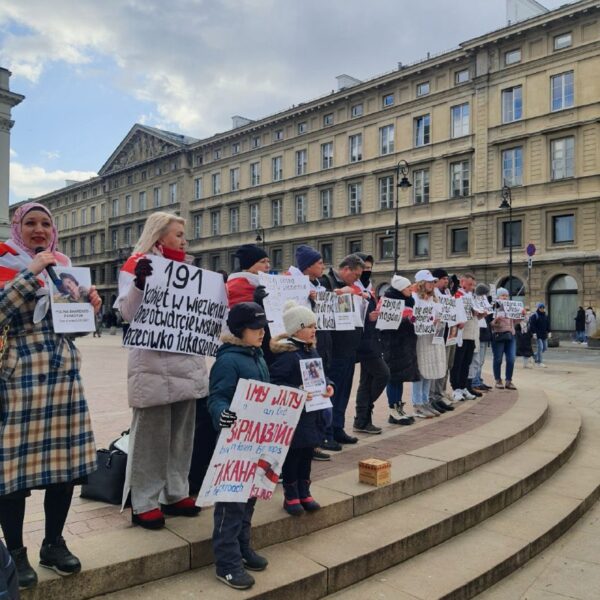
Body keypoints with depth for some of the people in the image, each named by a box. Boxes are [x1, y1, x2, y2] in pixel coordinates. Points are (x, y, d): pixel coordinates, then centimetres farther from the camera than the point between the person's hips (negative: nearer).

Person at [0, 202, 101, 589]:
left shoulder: (63, 265, 15)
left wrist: (93, 305, -1)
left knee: (66, 457, 7)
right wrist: (32, 272, -19)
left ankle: (54, 543, 23)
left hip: (64, 371, 5)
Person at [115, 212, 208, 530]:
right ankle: (144, 503, 9)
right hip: (152, 363, -7)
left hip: (186, 360, 7)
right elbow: (127, 313, -12)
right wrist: (138, 283, -28)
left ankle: (175, 493, 23)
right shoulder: (136, 265, -4)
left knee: (181, 432, 11)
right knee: (151, 434, -2)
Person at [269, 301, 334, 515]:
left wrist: (328, 386, 0)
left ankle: (304, 492, 31)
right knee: (293, 454, 6)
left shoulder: (312, 351, 8)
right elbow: (274, 381, -22)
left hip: (313, 412, 8)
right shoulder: (286, 354, -19)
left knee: (307, 452, 17)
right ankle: (290, 495, 21)